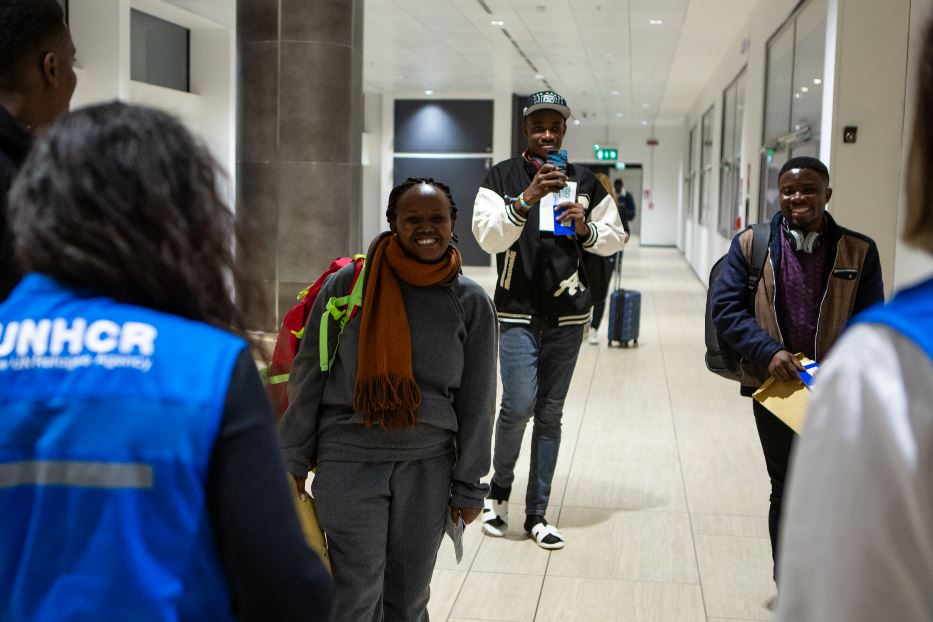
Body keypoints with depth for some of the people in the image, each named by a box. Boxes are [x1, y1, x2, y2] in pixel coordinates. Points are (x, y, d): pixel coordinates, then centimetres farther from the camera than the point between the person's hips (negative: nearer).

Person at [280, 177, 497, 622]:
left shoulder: (471, 302, 0)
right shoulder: (347, 285, -5)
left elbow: (477, 400, 5)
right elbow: (308, 375, 2)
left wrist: (469, 486, 6)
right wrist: (293, 460, 2)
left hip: (427, 467, 2)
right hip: (349, 461, -2)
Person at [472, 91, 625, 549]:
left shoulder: (584, 183, 8)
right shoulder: (502, 177, -1)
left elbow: (615, 238, 12)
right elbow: (487, 236, -12)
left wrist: (586, 228, -9)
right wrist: (527, 199, -25)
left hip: (567, 313, 3)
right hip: (517, 311, -3)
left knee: (550, 413, 7)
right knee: (519, 404, -14)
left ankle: (537, 515, 17)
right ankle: (499, 489, 14)